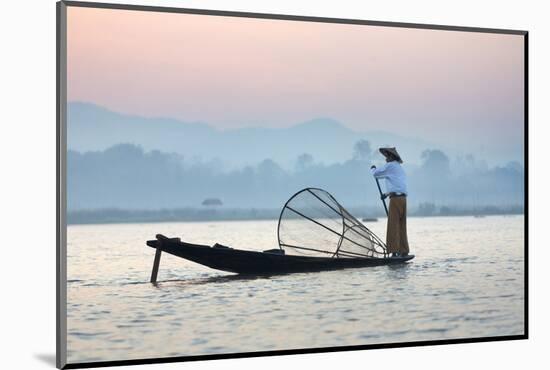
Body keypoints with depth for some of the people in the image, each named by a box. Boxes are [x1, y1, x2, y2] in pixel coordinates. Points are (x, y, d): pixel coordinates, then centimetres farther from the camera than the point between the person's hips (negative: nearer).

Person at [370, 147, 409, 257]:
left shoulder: (390, 166, -3)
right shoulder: (400, 168, 24)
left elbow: (376, 174, -3)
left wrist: (373, 169, 18)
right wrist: (387, 194, 28)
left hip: (396, 198, -8)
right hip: (403, 198, 9)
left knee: (393, 226, -9)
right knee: (402, 226, 10)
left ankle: (394, 251, -13)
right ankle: (403, 251, 11)